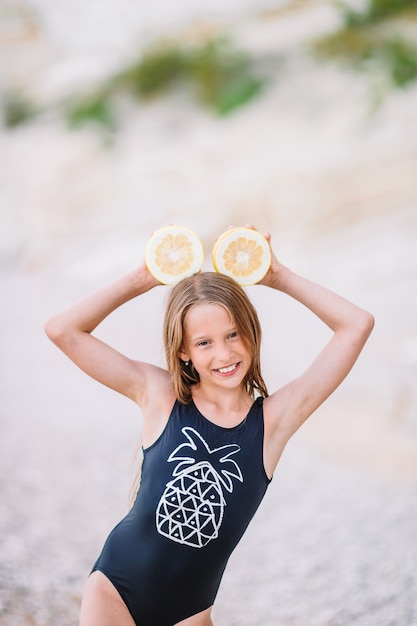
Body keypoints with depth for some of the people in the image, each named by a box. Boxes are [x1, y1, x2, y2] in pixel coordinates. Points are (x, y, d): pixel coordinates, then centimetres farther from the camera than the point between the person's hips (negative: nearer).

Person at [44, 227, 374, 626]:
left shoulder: (275, 417, -8)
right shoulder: (159, 395, -7)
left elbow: (357, 326, -11)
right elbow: (62, 330, -12)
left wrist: (279, 278, -7)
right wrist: (141, 280, -10)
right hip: (115, 590, -1)